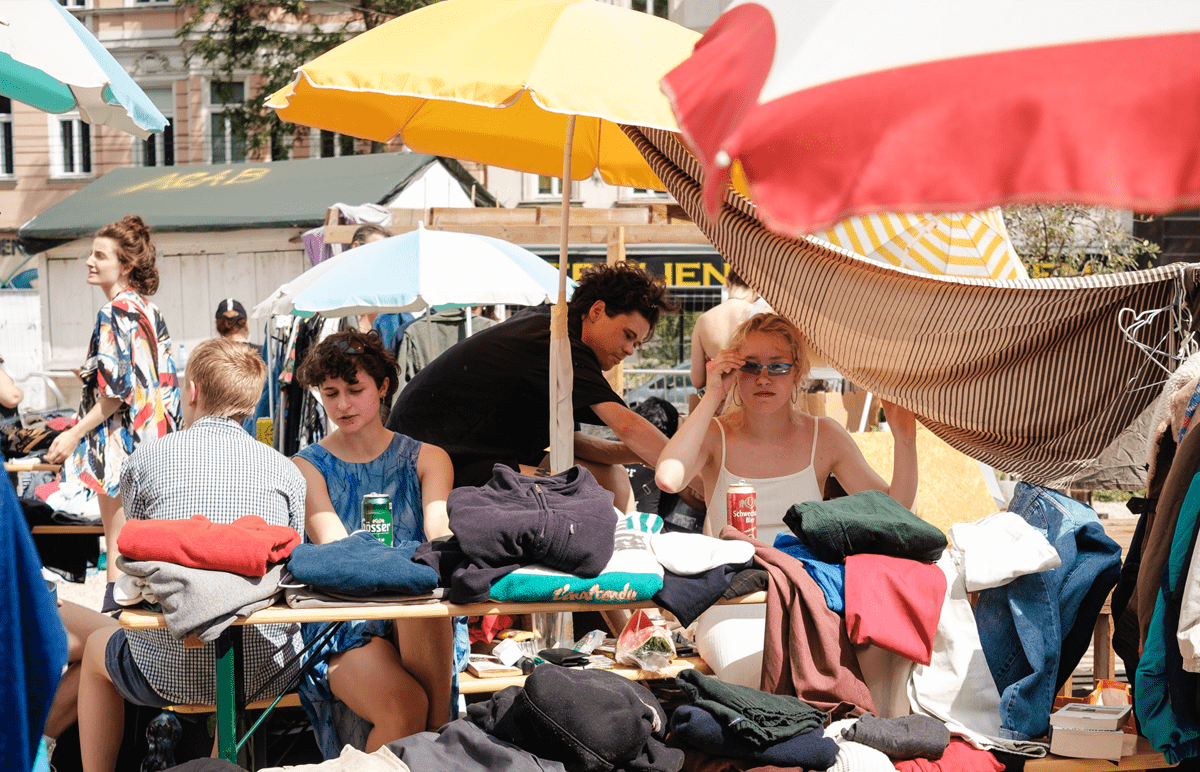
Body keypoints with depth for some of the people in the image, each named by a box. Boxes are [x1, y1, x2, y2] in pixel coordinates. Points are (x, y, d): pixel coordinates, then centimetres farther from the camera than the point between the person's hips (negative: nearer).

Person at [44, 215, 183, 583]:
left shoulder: (115, 312, -14)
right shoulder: (149, 310, 12)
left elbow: (116, 390, -19)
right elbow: (165, 380, 16)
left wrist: (75, 434, -16)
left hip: (122, 444, -9)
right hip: (153, 441, 9)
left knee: (118, 546, -5)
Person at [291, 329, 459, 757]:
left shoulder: (427, 459, 14)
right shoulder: (306, 468, 8)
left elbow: (439, 528, -5)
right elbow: (333, 545, -8)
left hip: (421, 623, 2)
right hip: (340, 621, -2)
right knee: (402, 705, -34)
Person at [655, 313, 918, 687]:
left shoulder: (823, 436, 8)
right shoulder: (715, 435, 2)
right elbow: (667, 478, -22)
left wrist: (904, 441, -9)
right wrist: (711, 398, -14)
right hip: (732, 604, -2)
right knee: (758, 673, -34)